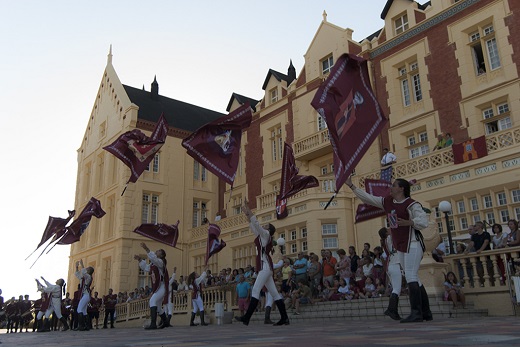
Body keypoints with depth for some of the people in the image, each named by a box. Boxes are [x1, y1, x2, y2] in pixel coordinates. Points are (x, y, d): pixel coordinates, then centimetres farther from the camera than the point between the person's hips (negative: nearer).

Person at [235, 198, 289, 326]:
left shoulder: (266, 235, -2)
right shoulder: (262, 236, 21)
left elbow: (256, 223, -11)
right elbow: (253, 226, 30)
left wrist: (248, 209, -9)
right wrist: (247, 214, 27)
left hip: (265, 266, -10)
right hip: (264, 267, 10)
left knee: (255, 290, -15)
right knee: (274, 293, 6)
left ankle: (246, 318, -19)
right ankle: (284, 318, 5)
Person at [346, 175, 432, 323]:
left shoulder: (412, 204, -10)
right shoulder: (387, 202, 12)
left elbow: (424, 221, -18)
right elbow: (367, 198, 16)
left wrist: (409, 222, -34)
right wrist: (351, 186, 16)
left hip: (412, 244, -8)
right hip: (400, 247, 8)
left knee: (411, 276, -17)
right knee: (413, 279, 9)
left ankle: (416, 313, -18)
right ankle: (426, 313, 15)